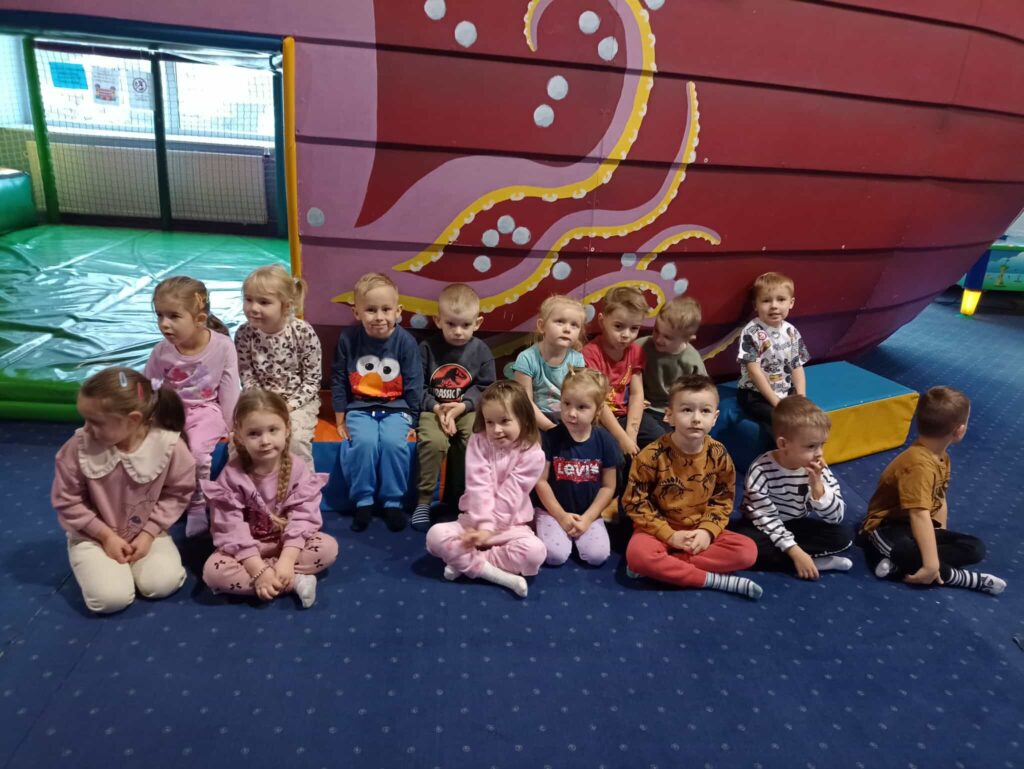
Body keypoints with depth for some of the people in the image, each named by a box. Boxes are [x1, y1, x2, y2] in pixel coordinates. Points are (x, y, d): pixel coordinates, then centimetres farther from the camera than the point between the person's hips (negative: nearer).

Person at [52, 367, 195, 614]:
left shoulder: (169, 445, -22)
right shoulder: (79, 448, -22)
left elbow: (177, 493, -6)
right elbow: (67, 502, -9)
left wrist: (149, 533, -13)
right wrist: (106, 536, -12)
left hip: (147, 532, 1)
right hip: (94, 536, -1)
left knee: (162, 584, -17)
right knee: (112, 597, -19)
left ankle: (134, 555, 14)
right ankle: (101, 562, 14)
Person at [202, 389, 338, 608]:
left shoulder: (298, 469, -13)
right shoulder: (231, 475, -16)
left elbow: (302, 518, -17)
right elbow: (231, 528, -19)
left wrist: (286, 561, -29)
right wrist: (258, 570, -28)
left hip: (289, 545, 0)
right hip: (246, 550, 0)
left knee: (328, 546, -22)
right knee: (213, 570, -30)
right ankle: (294, 582, -27)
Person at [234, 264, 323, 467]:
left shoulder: (304, 333, -17)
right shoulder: (244, 334, -9)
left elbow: (312, 381, -10)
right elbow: (247, 378, -1)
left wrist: (290, 406, -20)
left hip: (299, 400, -3)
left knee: (295, 439, -27)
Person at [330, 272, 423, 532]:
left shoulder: (406, 342, -8)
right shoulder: (348, 338, -6)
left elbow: (414, 385, -2)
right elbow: (338, 381, 2)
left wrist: (411, 421, -2)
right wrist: (340, 421, 2)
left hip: (396, 408, 0)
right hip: (360, 408, 1)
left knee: (393, 442, -28)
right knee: (364, 442, -29)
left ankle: (393, 501, -8)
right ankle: (363, 500, -8)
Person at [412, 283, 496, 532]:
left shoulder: (481, 351, 3)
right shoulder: (427, 348, -1)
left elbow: (485, 388, 1)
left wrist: (462, 406, -16)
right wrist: (436, 408, -18)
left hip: (467, 410, 2)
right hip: (433, 409, -1)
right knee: (434, 441, -30)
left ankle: (460, 495, -6)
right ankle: (424, 500, -13)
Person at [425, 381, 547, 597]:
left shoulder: (532, 453, -11)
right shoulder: (479, 443, -4)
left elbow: (509, 496, -16)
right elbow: (479, 487, -14)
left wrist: (489, 528, -21)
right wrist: (483, 524, -24)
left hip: (510, 525, -2)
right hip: (473, 519, 2)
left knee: (535, 552, -31)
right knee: (436, 535, -23)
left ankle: (466, 562, -16)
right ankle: (500, 575, -21)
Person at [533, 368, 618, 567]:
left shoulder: (605, 441, -7)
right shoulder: (551, 438, -11)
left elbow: (608, 487, -1)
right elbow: (541, 481, -7)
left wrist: (587, 518, -9)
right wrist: (561, 516, -10)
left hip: (589, 514, 2)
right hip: (554, 511, -1)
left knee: (597, 555, -18)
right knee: (556, 556, -21)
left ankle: (578, 532, 11)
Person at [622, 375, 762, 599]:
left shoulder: (719, 455, -6)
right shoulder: (652, 455, -17)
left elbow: (723, 500, 3)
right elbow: (634, 501, -13)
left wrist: (707, 531, -14)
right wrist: (669, 535, -18)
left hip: (700, 531, 4)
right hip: (660, 530, -4)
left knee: (747, 550, -17)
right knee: (638, 554, -34)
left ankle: (664, 567, -20)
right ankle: (717, 580, -22)